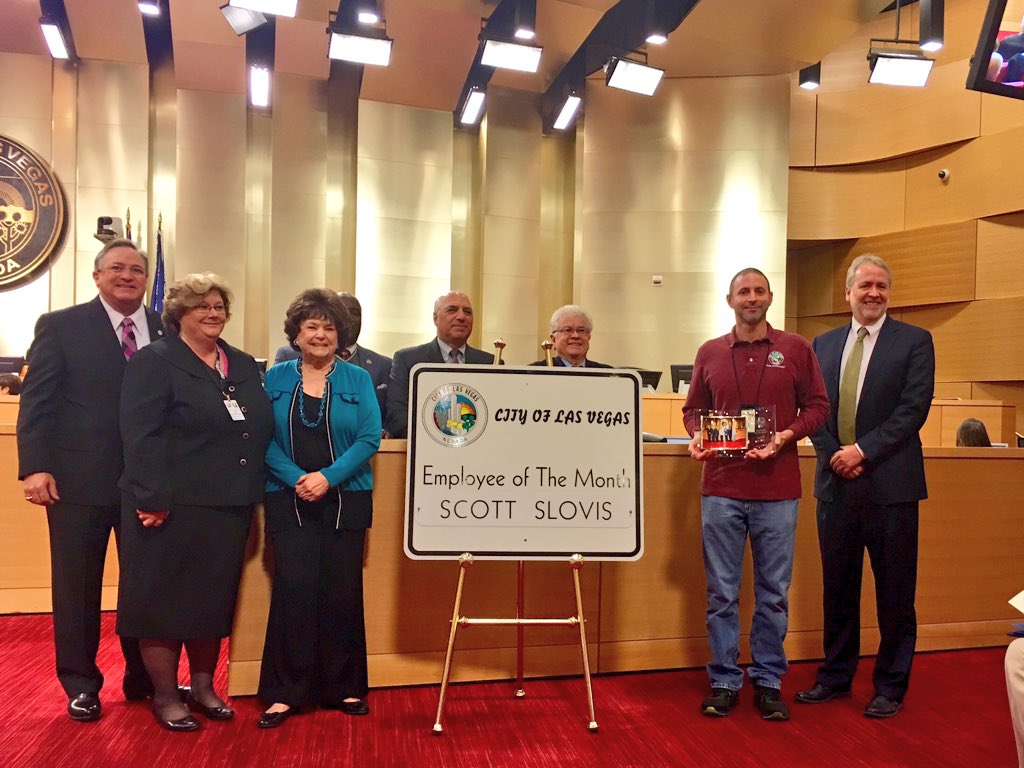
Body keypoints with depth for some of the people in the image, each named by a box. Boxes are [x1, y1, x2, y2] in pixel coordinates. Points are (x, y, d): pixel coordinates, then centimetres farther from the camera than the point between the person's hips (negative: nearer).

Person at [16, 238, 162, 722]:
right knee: (77, 586, 10)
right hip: (79, 481, -2)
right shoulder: (61, 326, 1)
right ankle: (80, 684, 27)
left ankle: (143, 677, 29)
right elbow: (37, 400, -2)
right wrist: (35, 466, -11)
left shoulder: (167, 331, 6)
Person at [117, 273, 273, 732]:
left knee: (214, 599, 13)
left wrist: (253, 491, 9)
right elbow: (141, 437, -13)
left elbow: (263, 430, 16)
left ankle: (203, 687, 28)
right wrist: (153, 498, -21)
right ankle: (165, 697, 18)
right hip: (174, 506, -6)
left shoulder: (244, 366, 14)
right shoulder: (154, 362, -4)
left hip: (230, 506, 6)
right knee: (166, 598, 5)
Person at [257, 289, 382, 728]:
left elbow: (370, 438, -4)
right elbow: (264, 438, -1)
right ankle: (285, 691, 9)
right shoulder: (275, 379, 6)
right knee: (294, 590, -4)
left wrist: (328, 477, -15)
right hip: (289, 502, 0)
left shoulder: (357, 379, 4)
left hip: (346, 500, 0)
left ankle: (343, 687, 18)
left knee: (342, 591, 4)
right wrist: (296, 478, -15)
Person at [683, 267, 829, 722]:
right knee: (721, 593, 7)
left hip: (777, 490, -1)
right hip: (721, 488, 1)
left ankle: (768, 681, 22)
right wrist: (696, 436, -5)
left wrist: (787, 435, -11)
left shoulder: (795, 349, 5)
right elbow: (693, 408, 15)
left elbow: (817, 406, 6)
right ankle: (724, 681, 19)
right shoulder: (710, 353, 9)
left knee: (774, 593, 8)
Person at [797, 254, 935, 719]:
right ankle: (836, 676, 27)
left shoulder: (914, 341, 0)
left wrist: (863, 450, -16)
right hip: (836, 483, 4)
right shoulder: (824, 344, 12)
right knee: (837, 588, 13)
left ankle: (890, 686, 20)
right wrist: (833, 454, -7)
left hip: (890, 484, -3)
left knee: (894, 591, 5)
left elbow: (913, 409, -9)